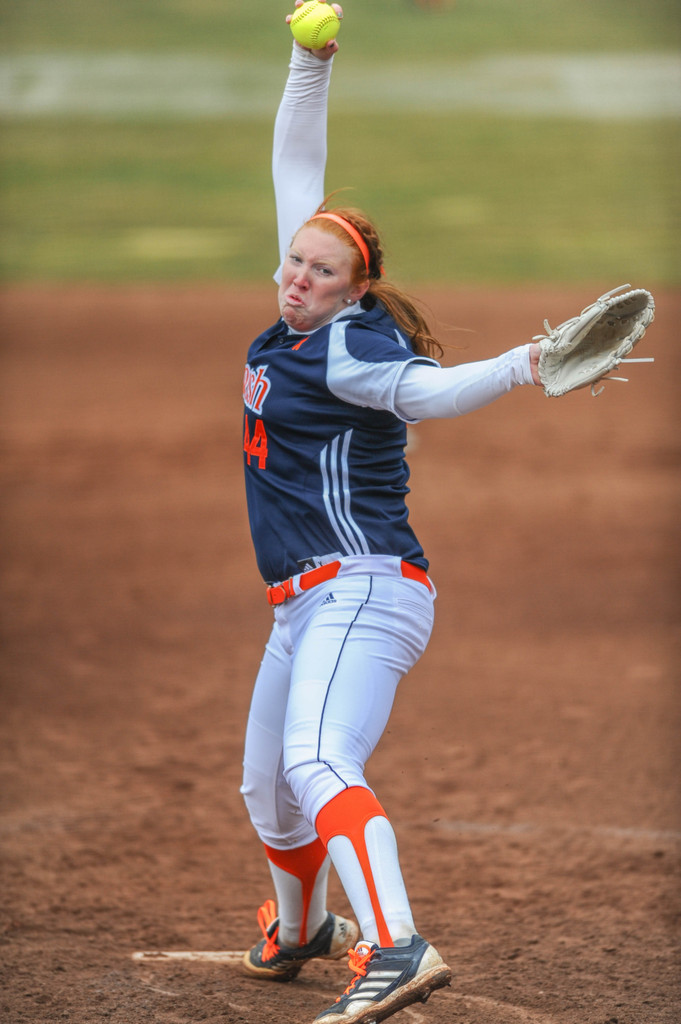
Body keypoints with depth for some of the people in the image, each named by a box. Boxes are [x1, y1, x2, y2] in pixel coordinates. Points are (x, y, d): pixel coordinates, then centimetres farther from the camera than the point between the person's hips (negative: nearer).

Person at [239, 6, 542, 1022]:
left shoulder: (351, 345, -12)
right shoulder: (299, 325, 11)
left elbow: (430, 389, -31)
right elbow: (296, 169, 15)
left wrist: (525, 364, -48)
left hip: (366, 588, -9)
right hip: (309, 605, 9)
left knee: (317, 762, -31)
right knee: (269, 791, 22)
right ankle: (300, 929, 48)